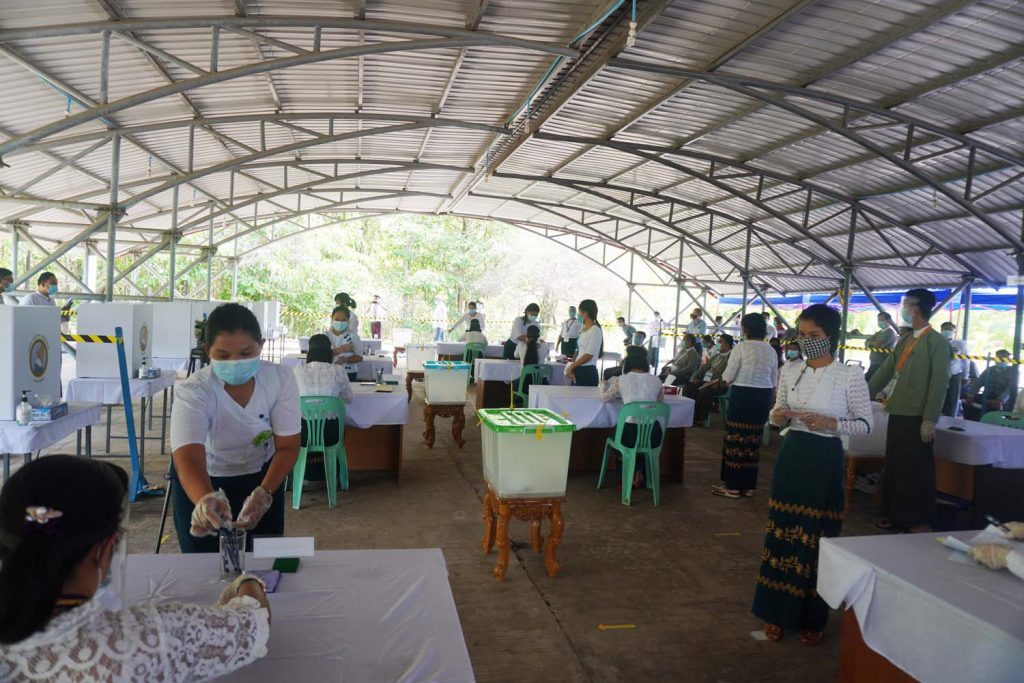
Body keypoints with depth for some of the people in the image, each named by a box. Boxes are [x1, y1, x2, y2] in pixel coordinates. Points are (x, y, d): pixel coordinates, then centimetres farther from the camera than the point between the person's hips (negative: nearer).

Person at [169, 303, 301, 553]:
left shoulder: (281, 379, -23)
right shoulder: (192, 392, -30)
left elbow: (287, 447, -21)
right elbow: (188, 458, -44)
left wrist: (264, 493, -39)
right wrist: (206, 499, -66)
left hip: (263, 478, 2)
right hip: (201, 482, -2)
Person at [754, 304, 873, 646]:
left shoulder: (850, 375, -9)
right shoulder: (789, 370, 3)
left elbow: (866, 423, -4)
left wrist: (831, 423, -20)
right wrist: (777, 416, -10)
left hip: (825, 461, -4)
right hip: (791, 456, 4)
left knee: (816, 537, 5)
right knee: (782, 532, 8)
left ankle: (811, 618, 23)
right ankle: (777, 612, 23)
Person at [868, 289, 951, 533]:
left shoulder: (936, 342, -10)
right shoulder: (905, 341, 14)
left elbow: (940, 383, -14)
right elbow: (885, 372, 17)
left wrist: (930, 419, -18)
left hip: (917, 419, -8)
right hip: (898, 414, 8)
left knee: (916, 472, 1)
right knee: (894, 468, 13)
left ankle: (921, 523, 13)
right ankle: (898, 517, 25)